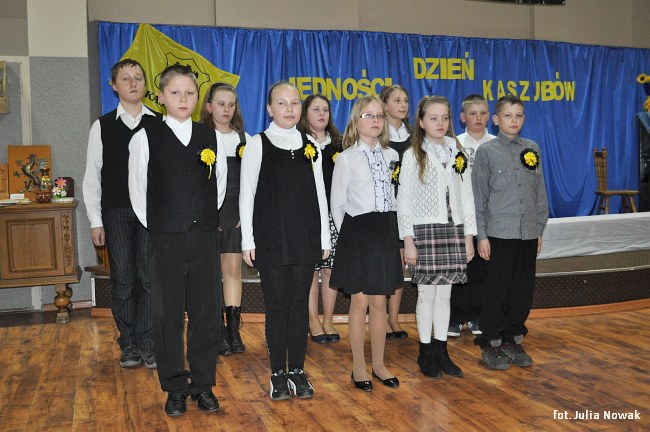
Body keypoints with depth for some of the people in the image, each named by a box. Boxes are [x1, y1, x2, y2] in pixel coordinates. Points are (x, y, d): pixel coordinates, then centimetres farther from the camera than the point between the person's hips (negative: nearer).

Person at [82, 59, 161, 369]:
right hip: (116, 214, 1)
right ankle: (128, 345, 18)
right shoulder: (102, 126, 5)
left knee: (149, 280, 0)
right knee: (123, 282, 6)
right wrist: (95, 221, 1)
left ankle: (147, 344, 11)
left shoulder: (159, 123, 3)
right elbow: (92, 177, 6)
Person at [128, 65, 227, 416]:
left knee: (207, 313, 6)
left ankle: (204, 385, 20)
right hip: (165, 240, -2)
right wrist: (160, 226, 5)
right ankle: (175, 389, 18)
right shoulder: (146, 138, -1)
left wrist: (203, 220, 12)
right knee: (168, 315, 4)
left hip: (205, 238, 2)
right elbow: (138, 193, 5)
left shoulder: (211, 137, 7)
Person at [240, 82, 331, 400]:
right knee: (277, 304, 2)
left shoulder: (311, 147, 8)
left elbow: (319, 195, 10)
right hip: (271, 240, -2)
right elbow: (247, 194, -1)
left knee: (300, 303, 6)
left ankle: (298, 372, 16)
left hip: (305, 239, 3)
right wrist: (248, 240, -6)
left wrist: (325, 238, 6)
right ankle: (278, 374, 14)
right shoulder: (257, 145, 0)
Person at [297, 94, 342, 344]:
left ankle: (328, 321, 15)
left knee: (330, 269, 5)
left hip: (333, 214, 4)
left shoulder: (337, 145, 13)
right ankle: (313, 321, 12)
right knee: (309, 269, 0)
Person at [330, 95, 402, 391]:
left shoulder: (392, 156, 9)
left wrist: (391, 230, 7)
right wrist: (347, 234, -3)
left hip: (385, 231, 4)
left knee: (379, 301, 8)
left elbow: (394, 197, 15)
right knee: (360, 301, 1)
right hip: (357, 231, -3)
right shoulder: (346, 158, -2)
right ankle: (359, 367, 14)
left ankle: (378, 364, 20)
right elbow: (337, 204, 0)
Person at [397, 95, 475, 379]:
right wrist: (408, 239, -9)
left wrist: (468, 235, 6)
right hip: (425, 230, -3)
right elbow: (404, 200, -4)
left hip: (453, 230, 4)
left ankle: (441, 352, 18)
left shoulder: (457, 153, 10)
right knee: (427, 293, 1)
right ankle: (426, 353, 14)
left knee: (445, 292, 8)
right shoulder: (413, 155, -2)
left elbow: (466, 196, 10)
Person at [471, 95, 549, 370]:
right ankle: (491, 345, 15)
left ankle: (512, 340, 24)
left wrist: (539, 229, 9)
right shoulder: (487, 151, -2)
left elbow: (540, 192, 12)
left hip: (527, 233, 4)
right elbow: (479, 196, -3)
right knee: (496, 291, 2)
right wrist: (481, 235, -7)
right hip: (498, 233, -4)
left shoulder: (532, 149, 9)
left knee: (523, 290, 9)